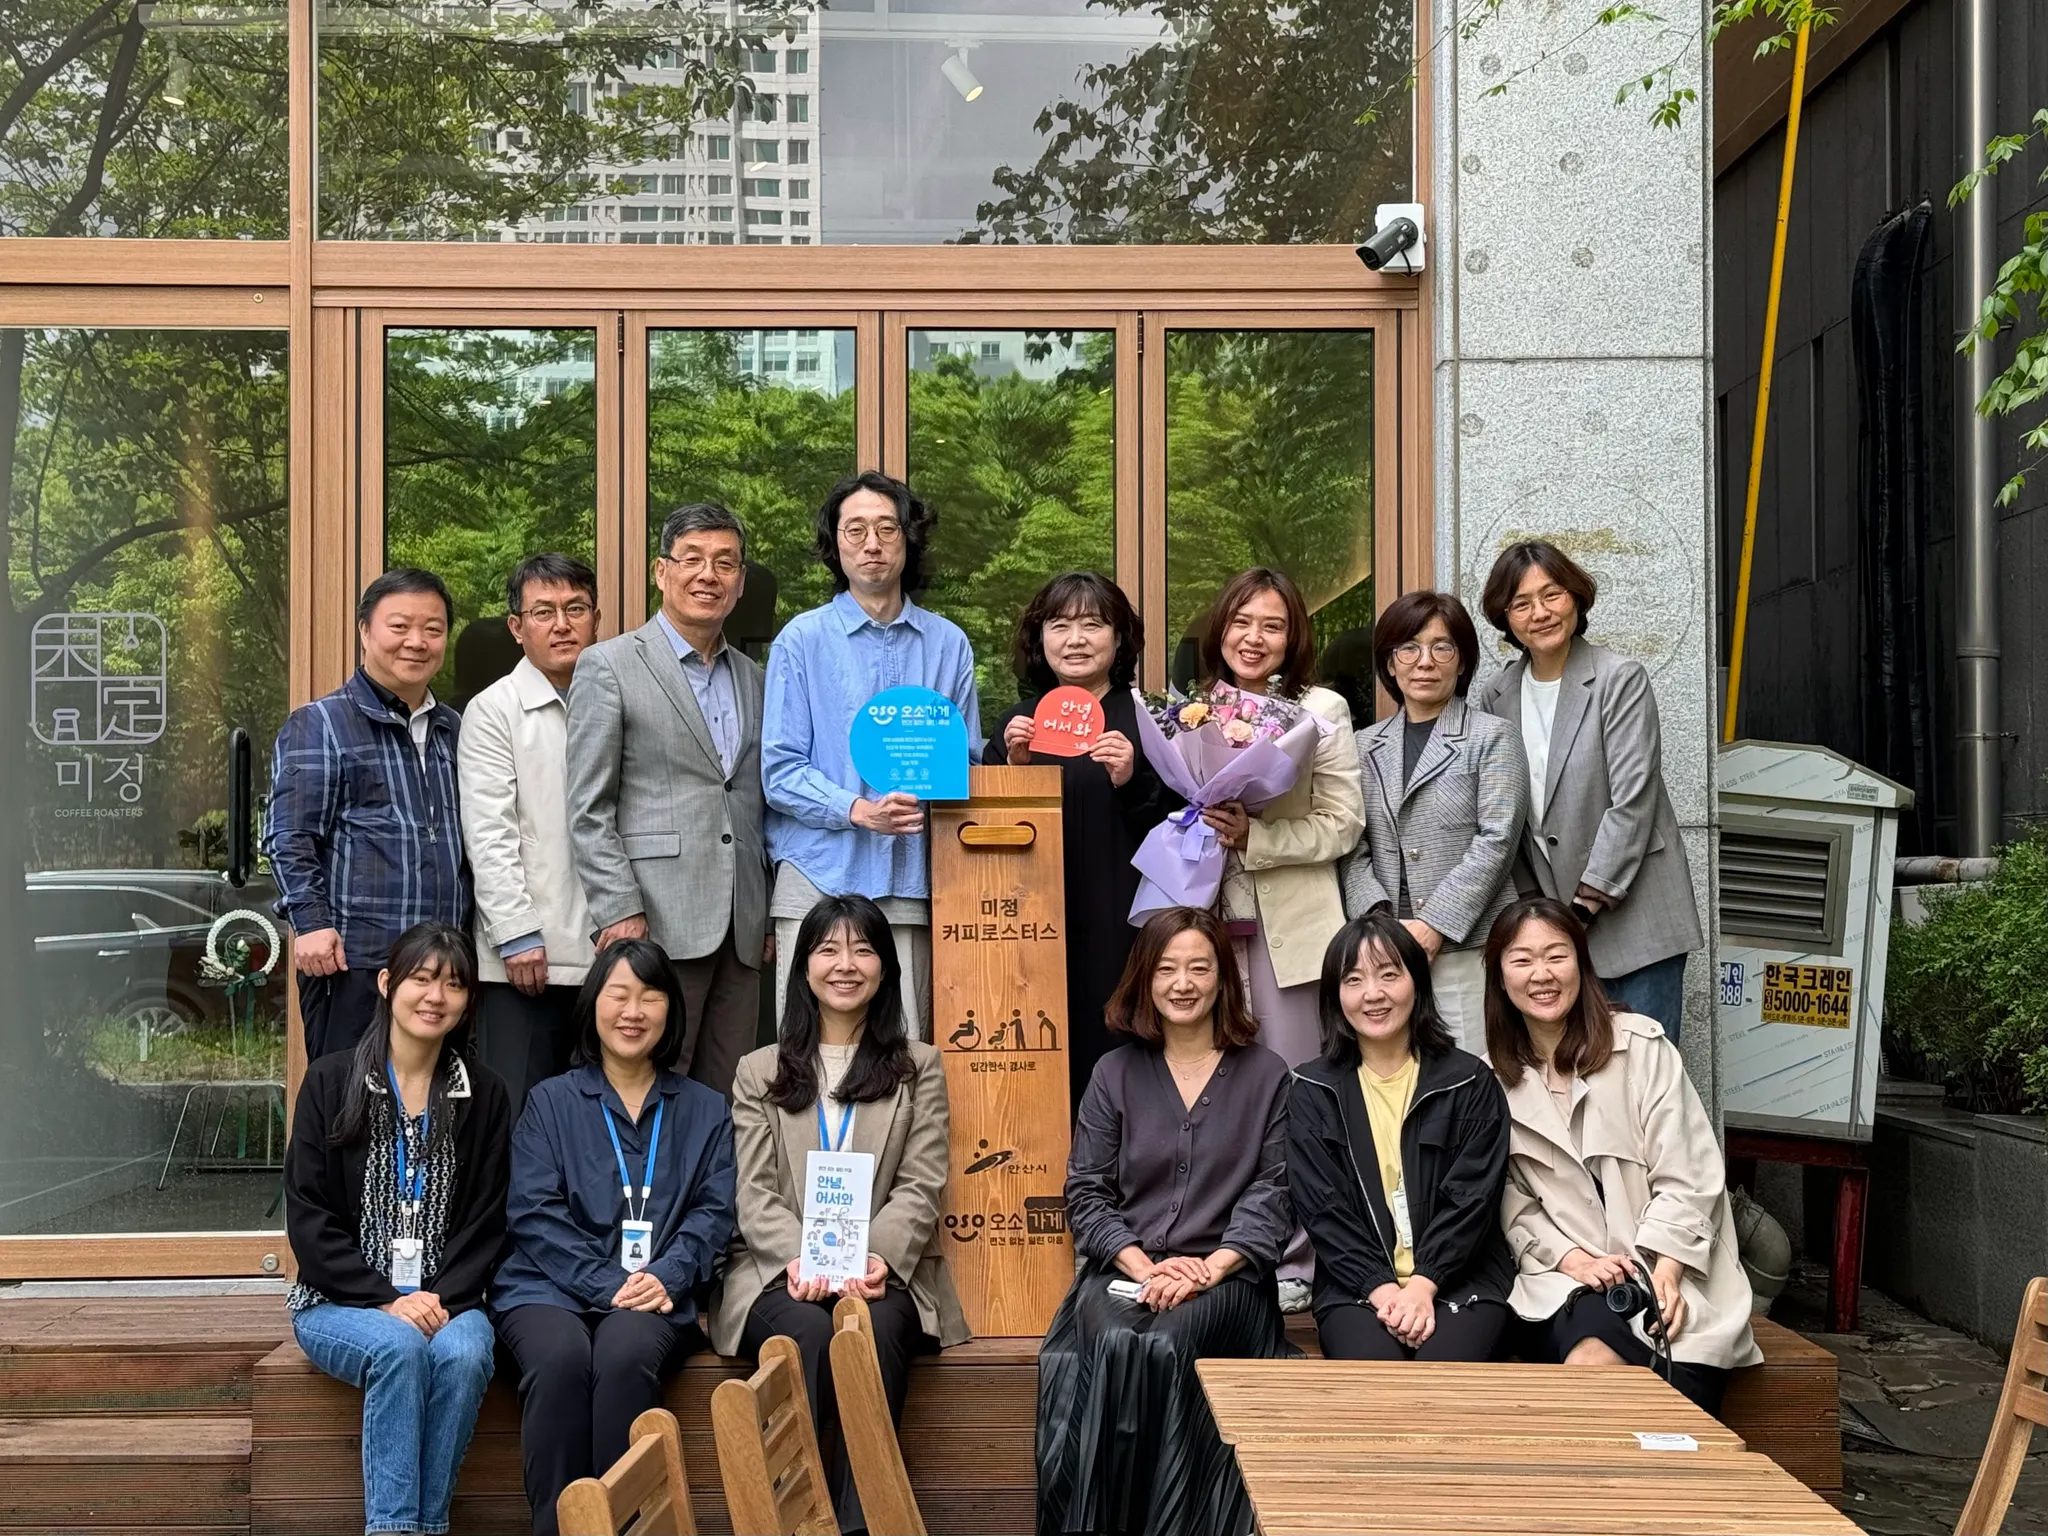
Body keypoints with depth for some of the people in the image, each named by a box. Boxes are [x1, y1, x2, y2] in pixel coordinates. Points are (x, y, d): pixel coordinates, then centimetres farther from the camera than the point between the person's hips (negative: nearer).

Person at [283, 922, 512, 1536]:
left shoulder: (484, 1095, 5)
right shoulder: (331, 1081, -1)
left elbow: (485, 1221, 4)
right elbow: (307, 1216, -5)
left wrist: (442, 1299, -13)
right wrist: (385, 1301, -15)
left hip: (445, 1299, 2)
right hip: (342, 1301, -1)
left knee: (464, 1354, -31)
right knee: (399, 1347, -33)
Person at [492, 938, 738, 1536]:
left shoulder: (705, 1111, 16)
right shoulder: (550, 1102, 12)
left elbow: (712, 1212, 7)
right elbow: (535, 1213, 1)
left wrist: (665, 1278, -13)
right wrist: (606, 1285, -13)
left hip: (656, 1295, 0)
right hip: (552, 1286, 0)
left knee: (625, 1356, -34)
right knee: (561, 1358, -34)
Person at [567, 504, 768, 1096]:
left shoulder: (751, 676, 17)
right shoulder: (609, 666, 0)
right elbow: (588, 811, -5)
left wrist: (772, 915, 13)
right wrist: (620, 913, -13)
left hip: (741, 930, 6)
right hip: (658, 924, -5)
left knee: (728, 1099, 7)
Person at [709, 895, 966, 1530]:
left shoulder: (918, 1067, 16)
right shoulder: (759, 1073, 17)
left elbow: (920, 1188, 5)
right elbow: (754, 1195, 6)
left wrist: (876, 1258, -15)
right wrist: (800, 1260, -15)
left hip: (885, 1272, 0)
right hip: (778, 1270, 0)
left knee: (873, 1329, -34)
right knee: (809, 1332, -33)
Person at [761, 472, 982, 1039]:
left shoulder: (948, 644, 14)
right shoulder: (803, 639, 5)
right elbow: (780, 771, -2)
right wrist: (858, 810, -17)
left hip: (911, 884, 2)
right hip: (820, 879, -2)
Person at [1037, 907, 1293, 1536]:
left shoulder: (1265, 1075, 7)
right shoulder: (1115, 1073, 11)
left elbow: (1273, 1193, 1)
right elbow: (1086, 1192, 6)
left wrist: (1210, 1268, -14)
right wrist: (1145, 1267, -10)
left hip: (1224, 1277, -1)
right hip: (1122, 1270, 1)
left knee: (1165, 1345, -32)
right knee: (1115, 1344, -31)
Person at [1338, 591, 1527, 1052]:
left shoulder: (1492, 737, 5)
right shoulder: (1365, 746, 15)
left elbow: (1496, 840, -5)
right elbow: (1352, 849, 8)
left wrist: (1434, 925, -12)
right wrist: (1379, 920, -9)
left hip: (1468, 948, -3)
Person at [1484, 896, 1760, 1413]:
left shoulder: (1642, 1046, -1)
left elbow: (1685, 1176, -4)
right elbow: (1514, 1207, 4)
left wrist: (1665, 1272, -16)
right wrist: (1576, 1261, -12)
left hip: (1668, 1278, -1)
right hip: (1566, 1279, 1)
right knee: (1593, 1357, -33)